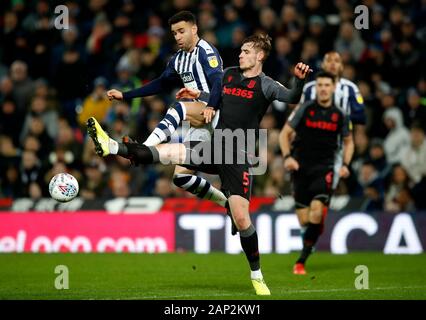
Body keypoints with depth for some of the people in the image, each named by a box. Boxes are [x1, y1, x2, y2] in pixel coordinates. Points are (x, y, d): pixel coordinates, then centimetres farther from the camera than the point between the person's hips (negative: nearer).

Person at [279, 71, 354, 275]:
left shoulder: (340, 115, 4)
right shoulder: (304, 109, -1)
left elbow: (348, 142, 18)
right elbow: (284, 134, 2)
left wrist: (345, 164, 3)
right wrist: (287, 156, -13)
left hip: (324, 168, 0)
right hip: (301, 167, 0)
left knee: (316, 210, -20)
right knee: (304, 220, -1)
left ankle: (301, 260, -13)